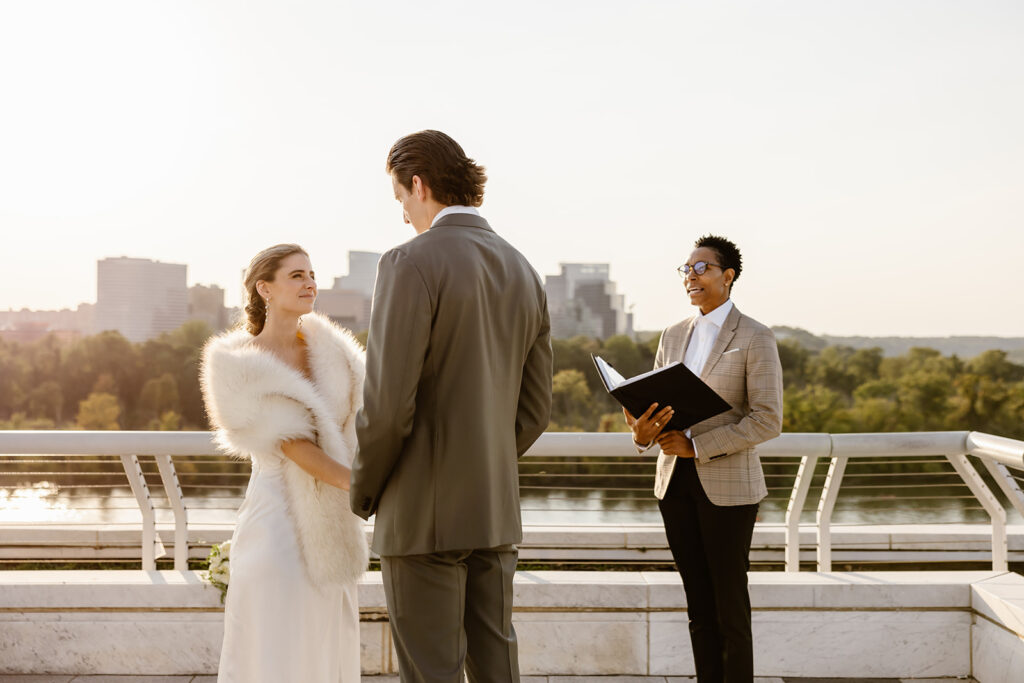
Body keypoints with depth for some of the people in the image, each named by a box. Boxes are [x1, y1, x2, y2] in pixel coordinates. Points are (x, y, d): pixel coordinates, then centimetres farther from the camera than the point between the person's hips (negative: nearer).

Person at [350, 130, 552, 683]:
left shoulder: (411, 264, -14)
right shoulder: (524, 274, 10)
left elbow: (387, 405, -19)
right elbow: (534, 411, 12)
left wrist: (362, 493, -3)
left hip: (424, 513, -7)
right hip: (495, 511, 7)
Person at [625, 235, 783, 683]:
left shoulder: (755, 339, -5)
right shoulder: (674, 336, 13)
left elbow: (767, 420, -12)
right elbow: (653, 404, 14)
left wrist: (696, 445, -19)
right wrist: (642, 433, -10)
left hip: (727, 486, -5)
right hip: (676, 482, 5)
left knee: (730, 606, 2)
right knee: (698, 606, 10)